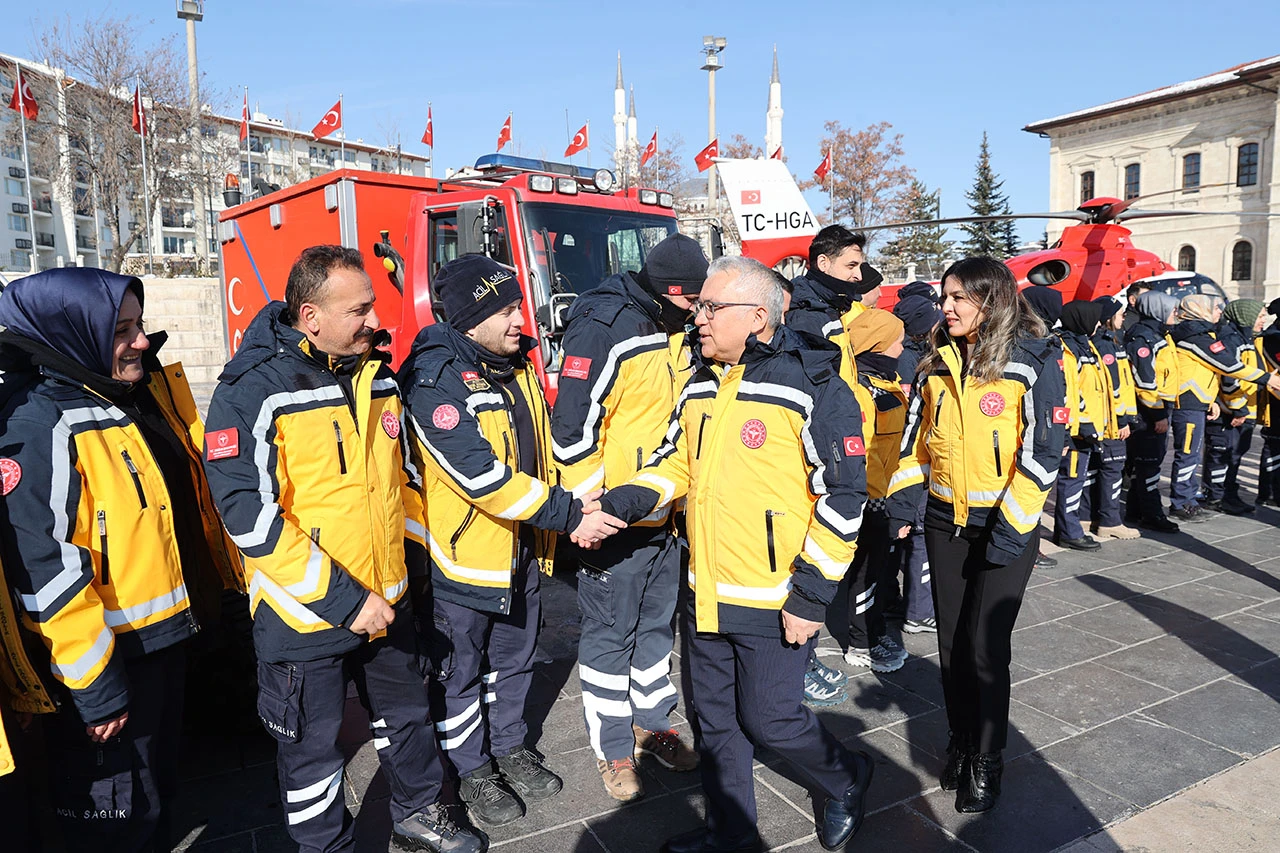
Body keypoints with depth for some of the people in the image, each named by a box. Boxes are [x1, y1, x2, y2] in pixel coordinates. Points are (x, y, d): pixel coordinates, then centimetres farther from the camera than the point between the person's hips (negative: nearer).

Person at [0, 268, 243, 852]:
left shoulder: (153, 395, 4)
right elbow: (47, 573, -24)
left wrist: (228, 578, 18)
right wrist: (94, 688, -20)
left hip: (168, 639, 8)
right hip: (110, 660, -8)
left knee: (159, 782, 27)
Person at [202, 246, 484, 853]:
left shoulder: (375, 374, 3)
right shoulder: (253, 392, -18)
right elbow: (248, 512, -23)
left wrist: (415, 554, 14)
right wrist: (340, 599, -23)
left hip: (388, 600, 7)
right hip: (304, 617, -6)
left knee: (406, 713, 23)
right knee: (313, 746, 13)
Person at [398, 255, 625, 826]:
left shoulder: (516, 364, 3)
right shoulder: (434, 381, -23)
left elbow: (541, 446, 11)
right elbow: (484, 478, -28)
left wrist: (573, 508, -1)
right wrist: (566, 515, -24)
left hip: (521, 551, 7)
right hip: (461, 560, -7)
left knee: (513, 661, 23)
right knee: (460, 675, 13)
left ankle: (510, 748, 44)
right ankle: (472, 771, 34)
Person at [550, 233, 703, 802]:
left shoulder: (677, 334, 9)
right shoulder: (604, 330, -17)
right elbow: (572, 428, -20)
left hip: (666, 516, 8)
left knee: (657, 626, 19)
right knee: (610, 636, 7)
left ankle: (651, 724, 36)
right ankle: (612, 748, 22)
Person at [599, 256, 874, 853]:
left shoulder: (813, 387, -15)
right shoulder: (700, 386, 7)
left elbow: (843, 496, -15)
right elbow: (676, 464, 16)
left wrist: (811, 596, -15)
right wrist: (616, 503, -1)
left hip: (775, 602, -7)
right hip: (706, 595, 7)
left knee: (769, 719, 7)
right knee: (716, 719, 17)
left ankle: (847, 780, 37)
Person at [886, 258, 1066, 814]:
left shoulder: (1034, 362, -10)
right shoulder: (937, 362, 6)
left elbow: (1043, 452, -12)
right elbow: (917, 438, 11)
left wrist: (1012, 528, -16)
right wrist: (902, 501, 0)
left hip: (1005, 525, -5)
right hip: (945, 521, 5)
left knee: (986, 643, -1)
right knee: (952, 638, 12)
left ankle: (986, 758, 19)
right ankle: (960, 740, 31)